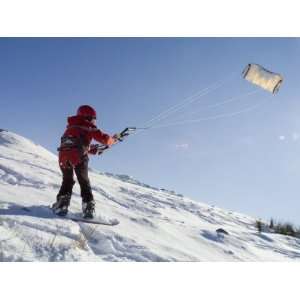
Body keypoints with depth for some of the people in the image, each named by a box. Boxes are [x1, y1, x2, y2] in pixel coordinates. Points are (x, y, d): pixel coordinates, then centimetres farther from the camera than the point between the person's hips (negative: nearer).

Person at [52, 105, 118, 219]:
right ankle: (88, 207, 1)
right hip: (78, 157, -4)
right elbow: (103, 138, 5)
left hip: (63, 155, 5)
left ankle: (62, 204, 6)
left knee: (67, 181, 20)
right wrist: (113, 140, 26)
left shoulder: (70, 127, 29)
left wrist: (90, 149, 38)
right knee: (84, 183, 8)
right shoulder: (89, 127, 11)